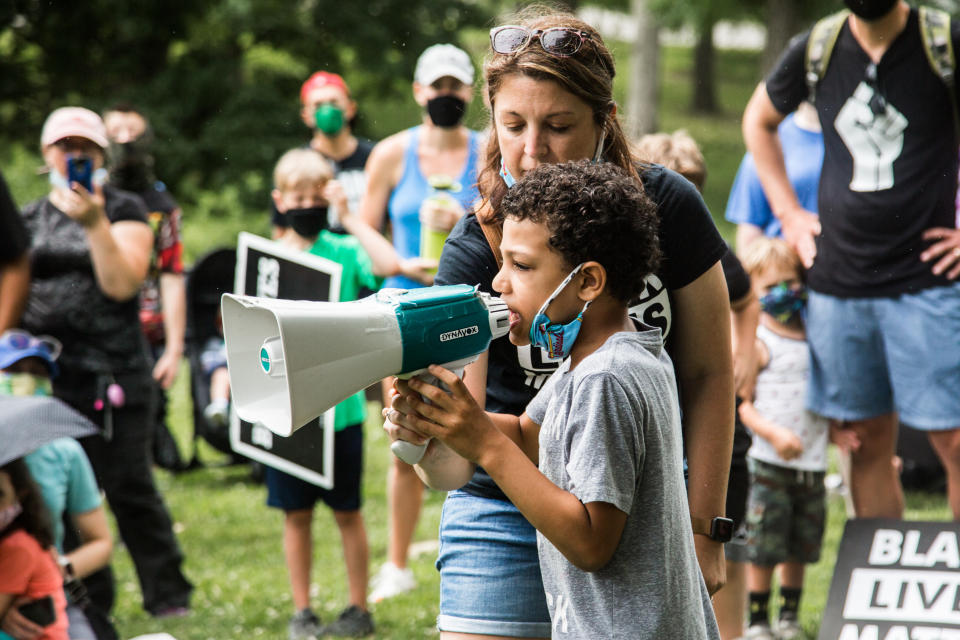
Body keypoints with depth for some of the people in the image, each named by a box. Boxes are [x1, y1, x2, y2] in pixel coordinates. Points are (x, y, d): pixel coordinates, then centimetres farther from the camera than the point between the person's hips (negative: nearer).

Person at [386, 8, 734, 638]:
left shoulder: (667, 209, -13)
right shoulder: (475, 250, -16)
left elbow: (707, 374, 0)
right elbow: (454, 467, -24)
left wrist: (703, 531, -1)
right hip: (508, 512, -1)